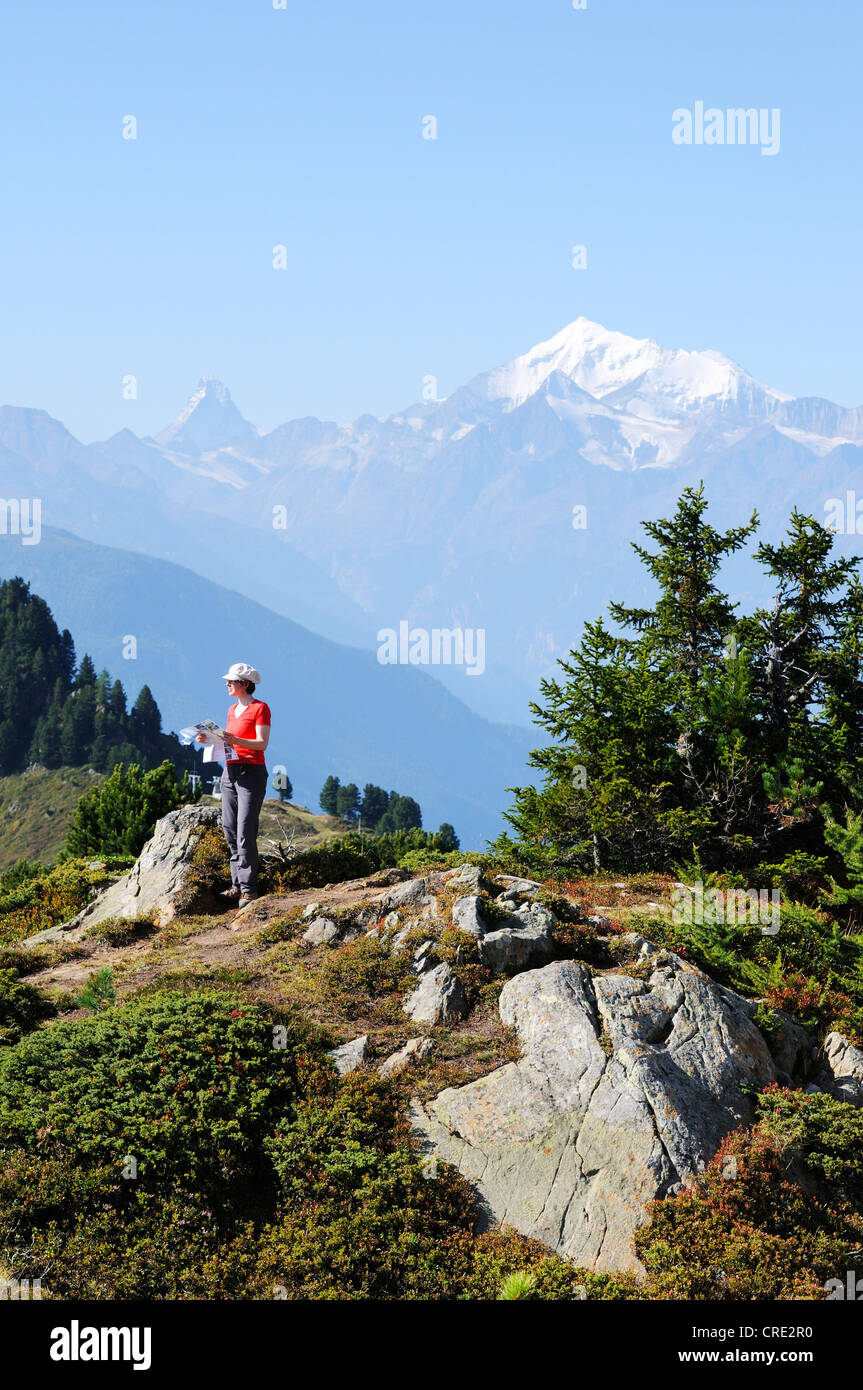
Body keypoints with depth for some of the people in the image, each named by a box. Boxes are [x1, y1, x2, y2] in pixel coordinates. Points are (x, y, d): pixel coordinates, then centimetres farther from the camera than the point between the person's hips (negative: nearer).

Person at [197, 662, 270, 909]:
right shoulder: (232, 710, 17)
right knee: (230, 831, 6)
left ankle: (249, 889, -8)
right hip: (230, 772, 8)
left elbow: (262, 743, -15)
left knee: (245, 833, -11)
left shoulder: (260, 708, -7)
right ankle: (237, 885, 11)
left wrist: (234, 740, -27)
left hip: (251, 774, -8)